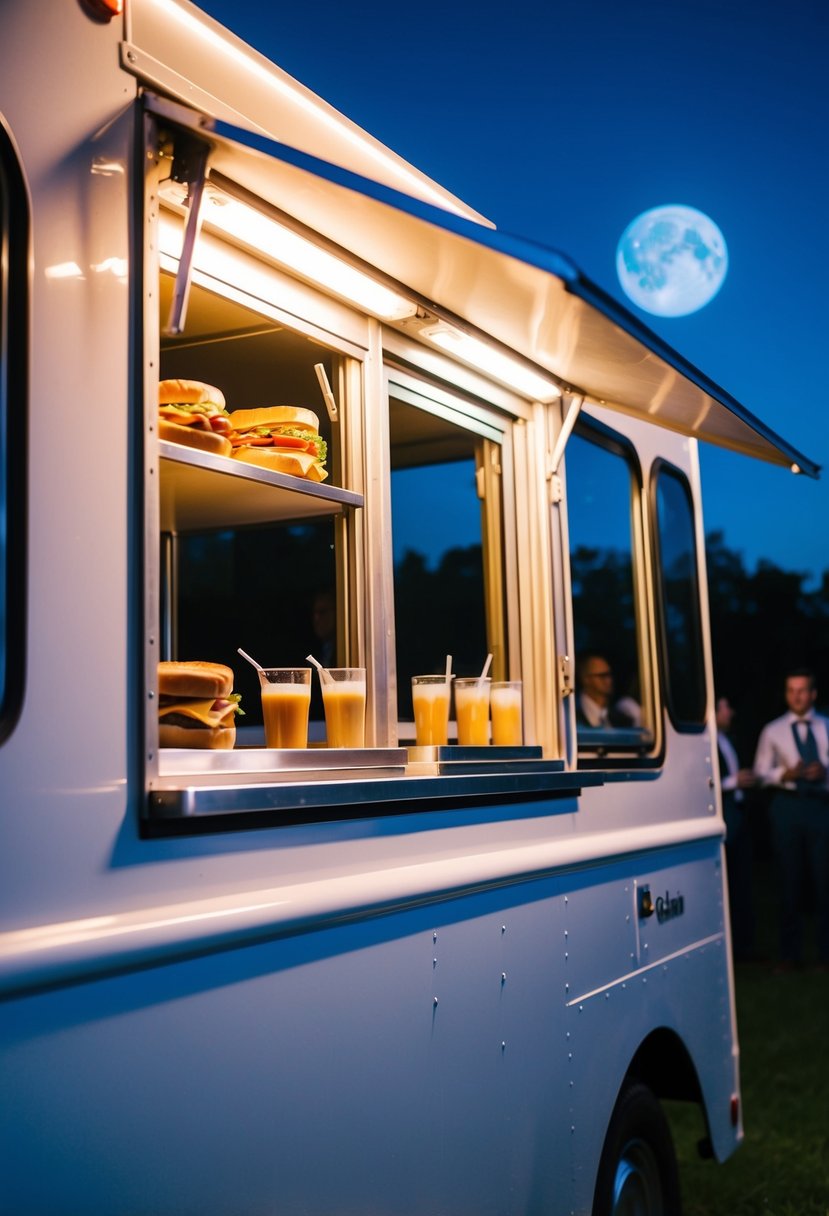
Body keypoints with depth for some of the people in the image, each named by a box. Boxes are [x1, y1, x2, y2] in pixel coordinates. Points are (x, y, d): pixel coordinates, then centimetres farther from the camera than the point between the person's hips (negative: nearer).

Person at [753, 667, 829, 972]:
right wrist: (784, 774, -13)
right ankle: (790, 953, 15)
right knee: (790, 879, 5)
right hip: (787, 805, 0)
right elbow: (761, 773, 5)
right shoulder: (773, 731, 7)